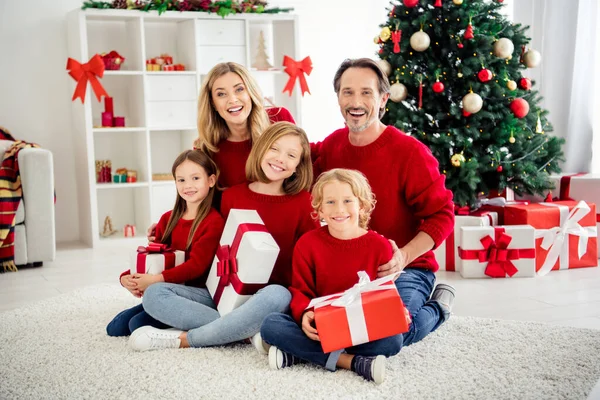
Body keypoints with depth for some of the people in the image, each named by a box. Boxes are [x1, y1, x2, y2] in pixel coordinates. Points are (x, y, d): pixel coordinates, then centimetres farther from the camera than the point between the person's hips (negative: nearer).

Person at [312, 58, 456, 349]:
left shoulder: (410, 152, -13)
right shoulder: (331, 145, 3)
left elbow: (441, 216, -12)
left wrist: (404, 256, -27)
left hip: (405, 269, -4)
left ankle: (437, 308, 6)